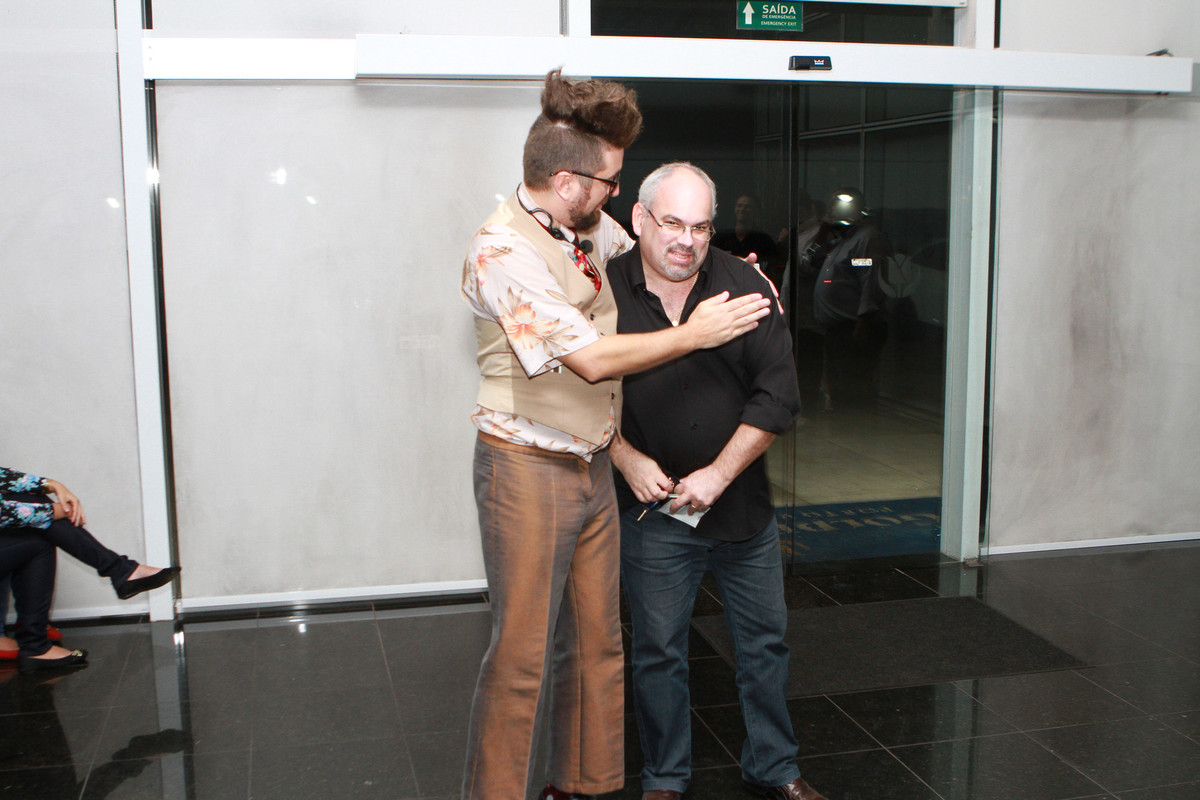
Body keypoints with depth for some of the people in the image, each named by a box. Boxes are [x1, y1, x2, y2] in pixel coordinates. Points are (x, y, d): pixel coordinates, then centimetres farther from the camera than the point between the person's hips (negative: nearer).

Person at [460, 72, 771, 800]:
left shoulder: (592, 227, 5)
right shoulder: (503, 252, -19)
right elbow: (592, 358, -22)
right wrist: (696, 333, -13)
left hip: (594, 465, 8)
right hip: (528, 470, -7)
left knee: (595, 639, 15)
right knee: (522, 653, 1)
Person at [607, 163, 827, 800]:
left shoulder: (745, 287, -5)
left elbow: (778, 393, -5)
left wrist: (719, 473, -12)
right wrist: (625, 458, -13)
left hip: (741, 504, 2)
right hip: (651, 509, -2)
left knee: (765, 641, 14)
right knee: (658, 651, 9)